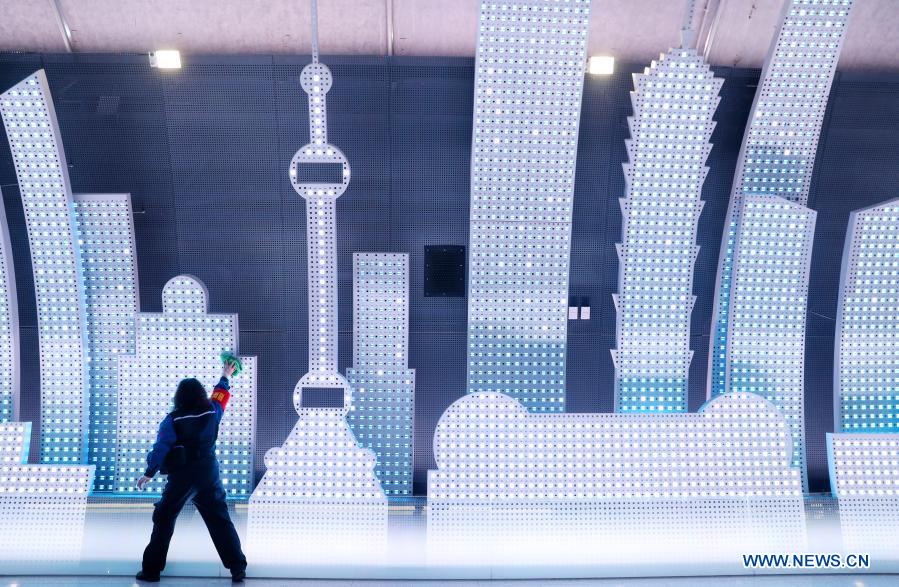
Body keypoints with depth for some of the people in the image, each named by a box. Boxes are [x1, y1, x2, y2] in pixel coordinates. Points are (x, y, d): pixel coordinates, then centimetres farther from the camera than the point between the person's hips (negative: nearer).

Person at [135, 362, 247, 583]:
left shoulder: (174, 419, -8)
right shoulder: (212, 412, 2)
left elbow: (161, 447, -11)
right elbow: (220, 396, 23)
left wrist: (149, 473, -4)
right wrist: (225, 377, 40)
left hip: (182, 477, -3)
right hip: (208, 475, 3)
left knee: (164, 520, 10)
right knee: (220, 520, 8)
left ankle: (151, 569, 12)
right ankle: (238, 567, 6)